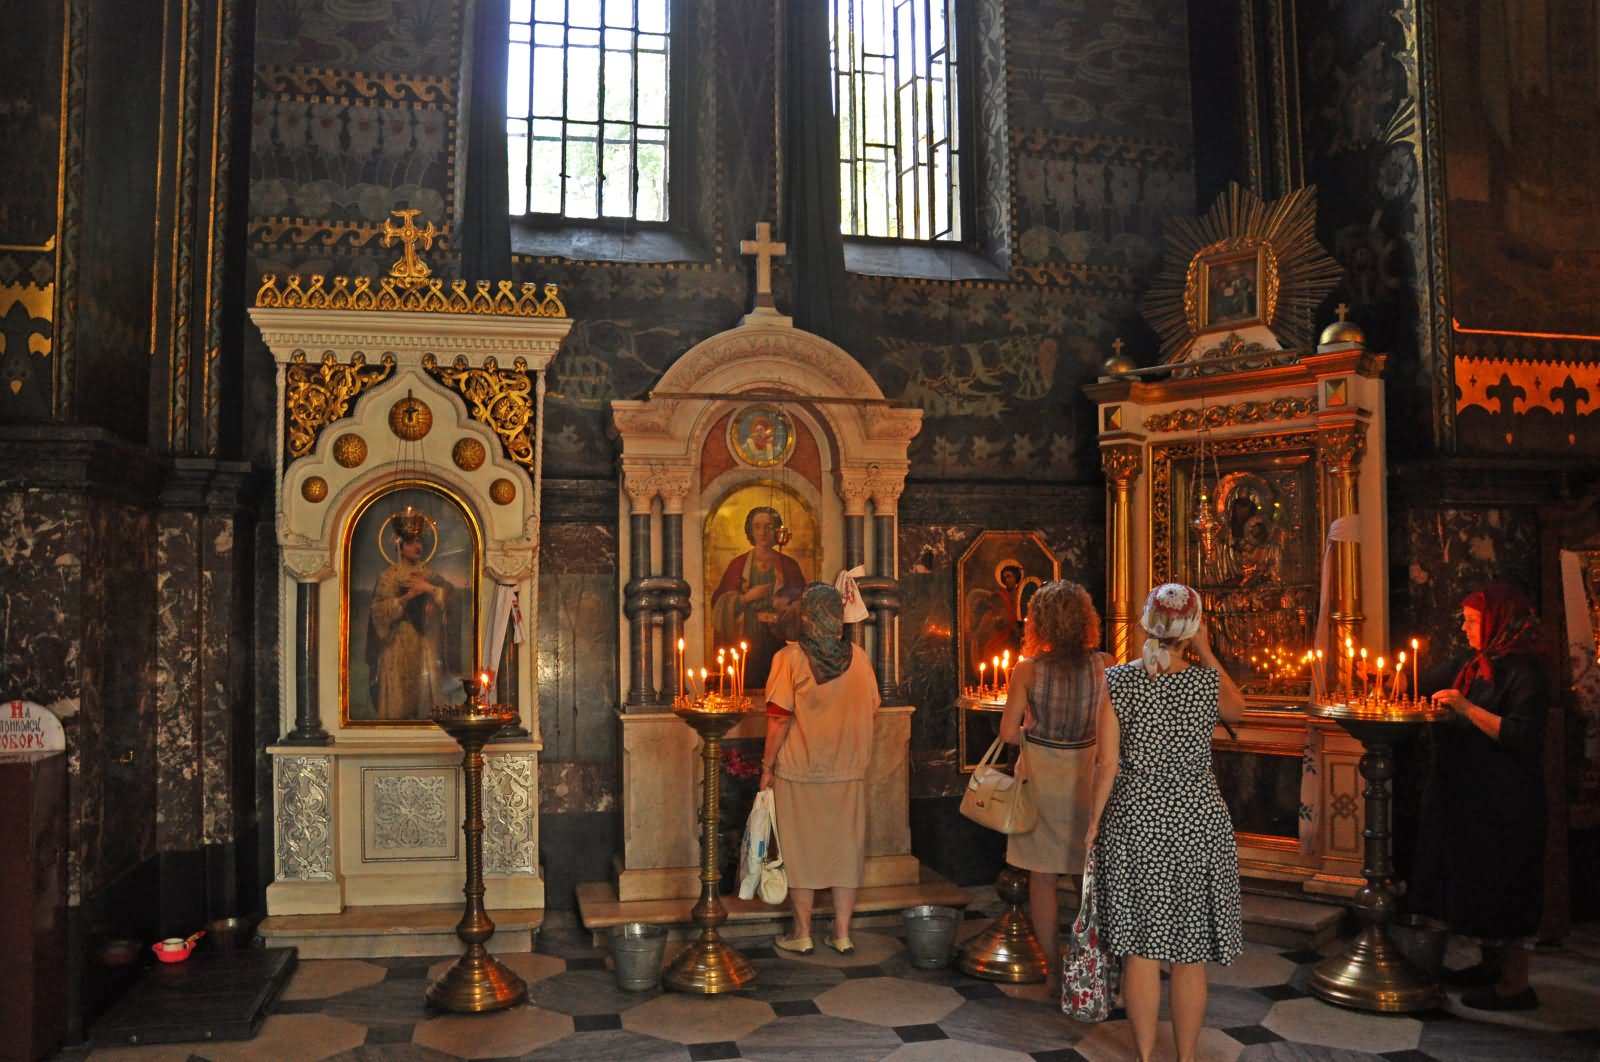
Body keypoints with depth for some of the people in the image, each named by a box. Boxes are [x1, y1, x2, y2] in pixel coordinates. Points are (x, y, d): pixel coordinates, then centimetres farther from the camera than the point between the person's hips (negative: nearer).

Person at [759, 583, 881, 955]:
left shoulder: (790, 658, -13)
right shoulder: (858, 656, -2)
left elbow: (779, 717, -15)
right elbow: (872, 711, 4)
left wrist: (767, 766, -7)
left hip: (800, 772, -3)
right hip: (849, 771, 3)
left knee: (801, 852, 9)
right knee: (845, 849, 12)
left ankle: (802, 934, 18)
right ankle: (842, 933, 19)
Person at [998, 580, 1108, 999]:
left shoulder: (1028, 669, -11)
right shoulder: (1103, 666, -8)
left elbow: (1008, 732, -10)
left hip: (1040, 776, -1)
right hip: (1087, 775, 1)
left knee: (1042, 878, 10)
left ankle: (1053, 972, 16)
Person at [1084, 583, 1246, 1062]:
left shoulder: (1116, 681, -9)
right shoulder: (1207, 682, -8)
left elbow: (1106, 763, -9)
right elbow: (1238, 707, 16)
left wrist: (1093, 821, 2)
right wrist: (1206, 653, 10)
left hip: (1134, 821, 0)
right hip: (1197, 822, 0)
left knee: (1140, 949, 9)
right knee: (1190, 955, 12)